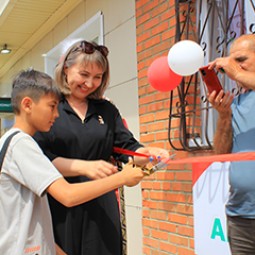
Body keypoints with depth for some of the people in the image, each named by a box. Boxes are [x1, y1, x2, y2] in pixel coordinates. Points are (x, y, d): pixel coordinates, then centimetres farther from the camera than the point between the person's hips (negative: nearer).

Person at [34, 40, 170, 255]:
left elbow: (128, 148, 10)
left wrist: (148, 154, -12)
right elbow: (39, 158, -11)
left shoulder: (107, 110, 14)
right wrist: (85, 167, -22)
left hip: (101, 208, 4)